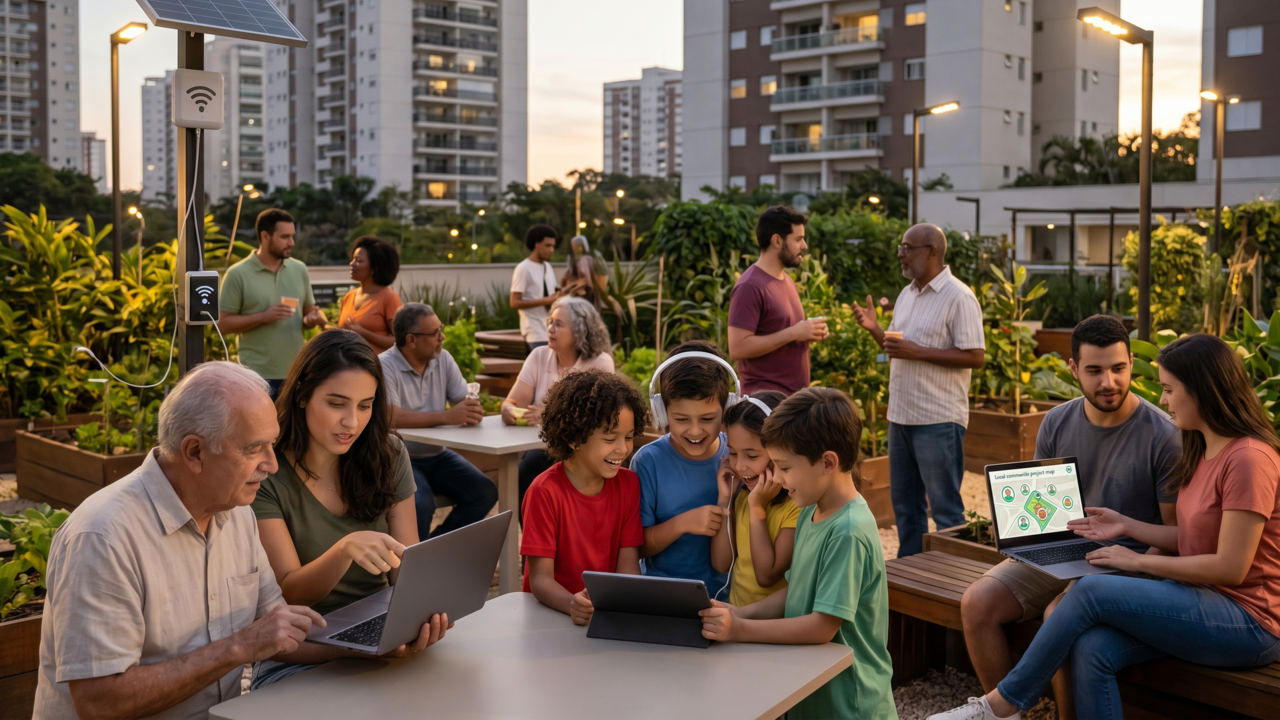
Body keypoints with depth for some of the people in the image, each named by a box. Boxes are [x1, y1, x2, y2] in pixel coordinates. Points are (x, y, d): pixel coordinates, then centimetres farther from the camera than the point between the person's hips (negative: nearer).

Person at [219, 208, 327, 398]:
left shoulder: (299, 270, 8)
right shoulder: (238, 274, -6)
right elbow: (223, 324, -7)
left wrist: (313, 318, -8)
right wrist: (263, 317, -19)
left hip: (297, 373, 5)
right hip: (258, 375, -4)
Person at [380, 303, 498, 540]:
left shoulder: (443, 359, 5)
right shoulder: (384, 366, -15)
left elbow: (465, 401, 3)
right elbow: (393, 418, -27)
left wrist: (472, 410, -23)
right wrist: (447, 416, -30)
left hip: (436, 454, 6)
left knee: (484, 492, -12)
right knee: (421, 504, -32)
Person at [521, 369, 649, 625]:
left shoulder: (629, 484, 3)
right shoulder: (546, 491, -10)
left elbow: (628, 563, 1)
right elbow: (540, 579, -13)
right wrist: (572, 604, -34)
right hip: (552, 611, -3)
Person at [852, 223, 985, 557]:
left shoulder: (958, 297, -12)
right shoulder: (907, 294, 14)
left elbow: (974, 356, -17)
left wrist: (917, 352, -21)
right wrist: (874, 329, 2)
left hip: (938, 420, -8)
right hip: (901, 415, 8)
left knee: (945, 508, 0)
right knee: (904, 502, 15)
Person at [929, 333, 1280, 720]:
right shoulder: (1204, 451, 13)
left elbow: (1230, 568, -20)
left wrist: (1138, 560, -13)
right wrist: (1127, 526, 7)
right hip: (1201, 598, 8)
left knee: (1092, 591, -21)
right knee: (1092, 650, -18)